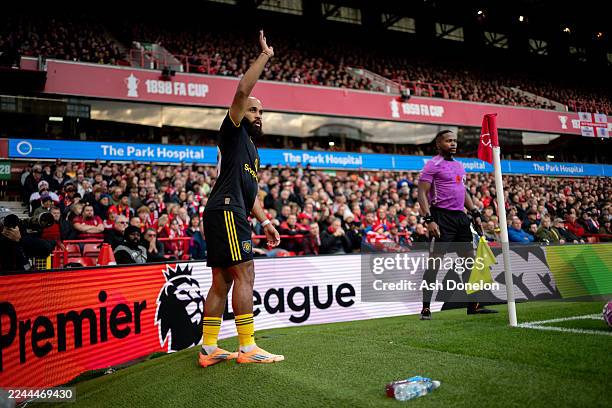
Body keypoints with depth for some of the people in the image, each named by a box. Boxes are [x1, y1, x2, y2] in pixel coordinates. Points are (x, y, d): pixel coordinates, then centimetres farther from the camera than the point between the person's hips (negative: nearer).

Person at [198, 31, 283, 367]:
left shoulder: (251, 149, 29)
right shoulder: (234, 132, 4)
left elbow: (250, 192, 29)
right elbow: (242, 91, -10)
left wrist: (265, 222, 21)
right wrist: (264, 57, -4)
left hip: (227, 214, 10)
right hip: (226, 211, -10)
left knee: (221, 282, 7)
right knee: (244, 275, -11)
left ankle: (209, 349, 10)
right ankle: (248, 349, -9)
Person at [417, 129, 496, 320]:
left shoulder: (459, 165, 19)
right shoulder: (433, 165, -6)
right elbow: (422, 193, -12)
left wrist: (475, 214, 17)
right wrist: (429, 220, -20)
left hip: (460, 216, 8)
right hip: (442, 217, -8)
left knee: (469, 259, 9)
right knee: (435, 261, -8)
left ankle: (474, 305, 17)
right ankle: (426, 308, -3)